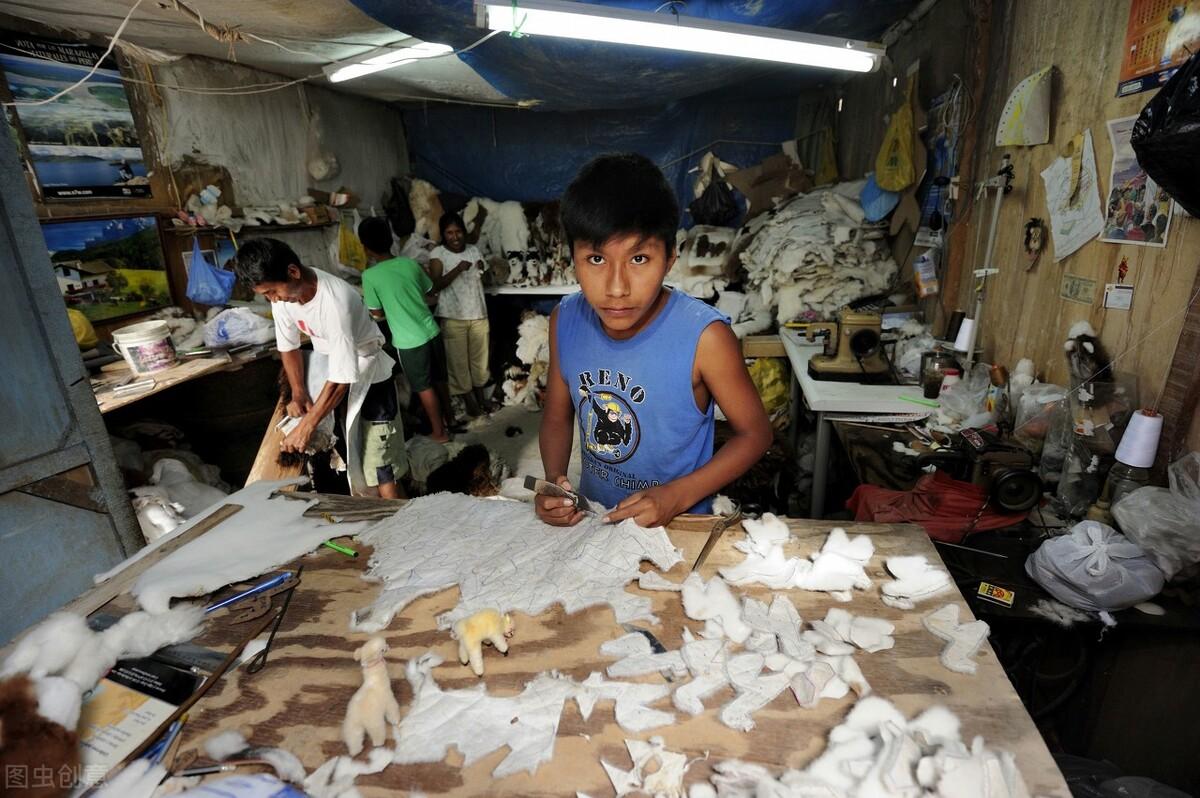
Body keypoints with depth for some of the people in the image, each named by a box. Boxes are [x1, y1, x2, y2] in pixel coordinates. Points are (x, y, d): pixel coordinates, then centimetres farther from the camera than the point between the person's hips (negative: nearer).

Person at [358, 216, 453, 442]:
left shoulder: (370, 275, -13)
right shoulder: (410, 263, 0)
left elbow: (377, 315, -4)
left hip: (409, 341, -5)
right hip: (432, 332, 5)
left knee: (425, 388, 10)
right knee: (439, 380, 20)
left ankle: (439, 432, 22)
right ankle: (447, 421, 37)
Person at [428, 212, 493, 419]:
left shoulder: (473, 250, 6)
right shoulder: (438, 254, -8)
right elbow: (436, 284, -18)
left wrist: (483, 270, -5)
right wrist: (458, 269, -28)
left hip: (478, 314, 4)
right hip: (453, 317, -4)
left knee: (479, 356, 13)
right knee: (458, 359, 4)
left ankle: (480, 395, 30)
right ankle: (468, 399, 19)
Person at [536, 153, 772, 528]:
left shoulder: (704, 336, -24)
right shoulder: (565, 320, -12)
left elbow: (755, 431, -12)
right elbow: (557, 416, 1)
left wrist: (678, 496, -21)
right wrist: (553, 482, -15)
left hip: (677, 526, 0)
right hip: (591, 518, 1)